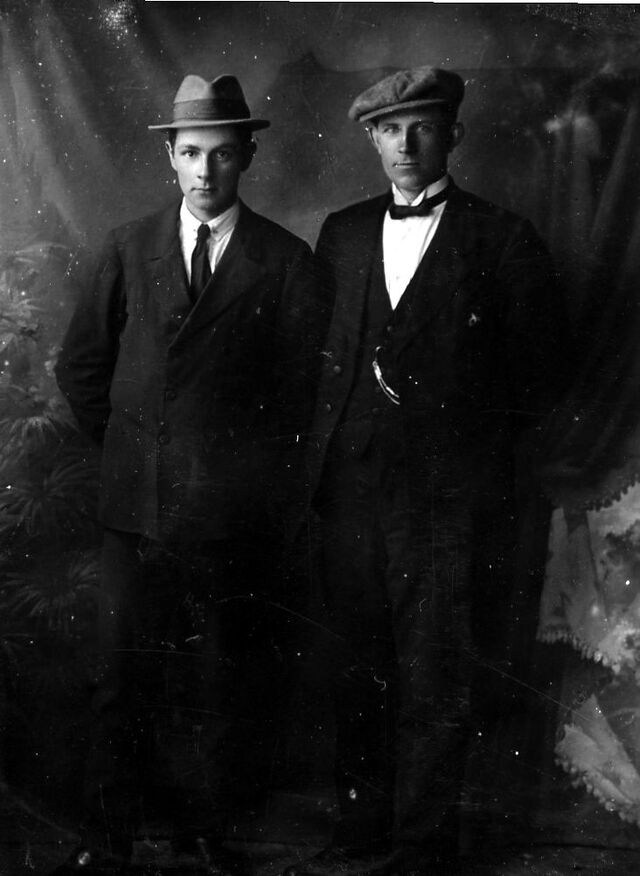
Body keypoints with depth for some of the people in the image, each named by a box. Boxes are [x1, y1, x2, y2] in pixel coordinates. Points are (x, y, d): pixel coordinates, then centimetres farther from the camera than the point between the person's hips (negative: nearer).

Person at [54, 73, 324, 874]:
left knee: (222, 679, 6)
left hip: (235, 511, -1)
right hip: (137, 505, 2)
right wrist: (131, 446, 10)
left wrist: (258, 473, 4)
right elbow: (80, 368, 12)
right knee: (129, 670, 9)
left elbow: (300, 386, 4)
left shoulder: (286, 260, 1)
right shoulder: (128, 248, 7)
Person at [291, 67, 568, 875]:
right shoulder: (342, 233, 12)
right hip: (350, 488, 4)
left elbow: (537, 371, 2)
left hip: (450, 497, -4)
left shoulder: (503, 241, -1)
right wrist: (323, 456, 7)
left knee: (434, 685, 4)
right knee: (357, 675, 13)